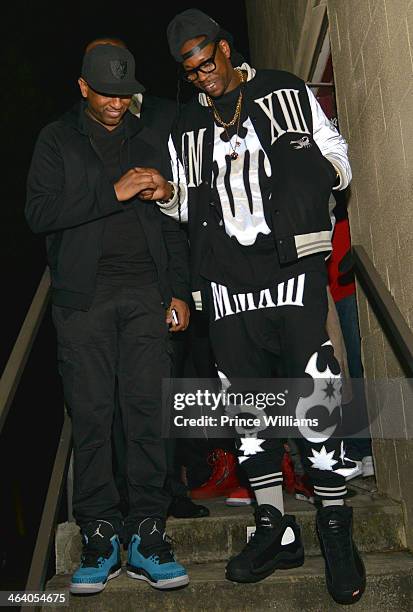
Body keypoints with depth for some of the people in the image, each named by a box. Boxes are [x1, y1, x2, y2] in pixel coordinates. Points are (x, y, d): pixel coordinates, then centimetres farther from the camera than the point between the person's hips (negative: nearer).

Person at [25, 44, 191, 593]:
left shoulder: (148, 141, 18)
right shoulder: (58, 140, 11)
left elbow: (170, 222, 17)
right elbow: (39, 212, -3)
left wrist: (179, 291, 9)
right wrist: (112, 193, -11)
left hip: (145, 291, 2)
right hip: (83, 295, -1)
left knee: (147, 409, -4)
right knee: (90, 413, -2)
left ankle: (146, 533, 5)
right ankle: (100, 534, 9)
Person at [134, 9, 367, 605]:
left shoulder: (289, 93, 10)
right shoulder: (187, 126, 18)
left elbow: (339, 166, 10)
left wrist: (297, 159, -9)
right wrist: (168, 195, 2)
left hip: (294, 272, -3)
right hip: (229, 284, 4)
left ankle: (337, 533, 8)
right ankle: (276, 531, 20)